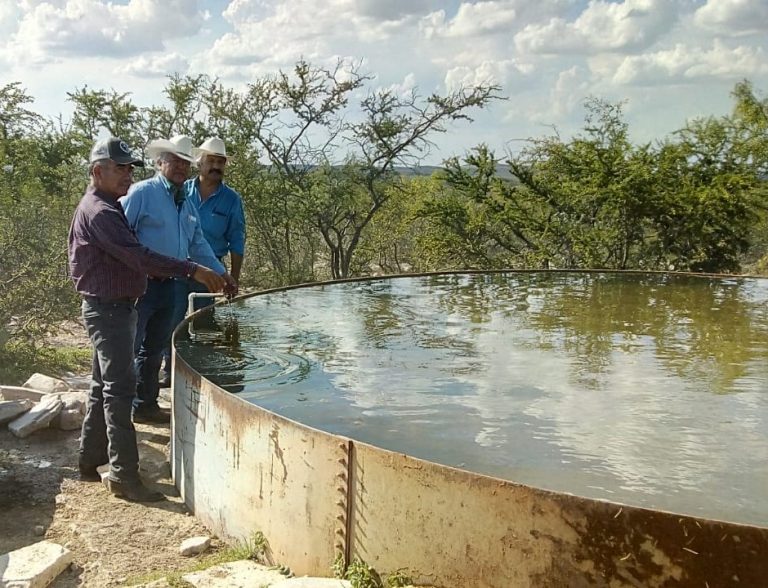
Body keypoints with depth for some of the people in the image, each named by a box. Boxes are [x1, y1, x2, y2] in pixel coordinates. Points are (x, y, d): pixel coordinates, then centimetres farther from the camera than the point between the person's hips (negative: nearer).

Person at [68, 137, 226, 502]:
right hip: (108, 310, -11)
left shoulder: (107, 207, 15)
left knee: (104, 386, 16)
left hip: (115, 308, 11)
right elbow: (137, 256, -30)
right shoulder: (99, 211, -19)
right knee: (119, 390, -9)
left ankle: (90, 461, 25)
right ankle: (124, 475, -6)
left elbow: (126, 256, 18)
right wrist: (192, 271, -34)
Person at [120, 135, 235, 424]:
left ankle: (146, 405, 29)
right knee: (129, 349, -3)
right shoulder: (142, 193, -9)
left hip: (168, 286, 8)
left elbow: (198, 244, 23)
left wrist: (221, 273, 20)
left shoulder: (186, 202, 16)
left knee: (154, 350, 17)